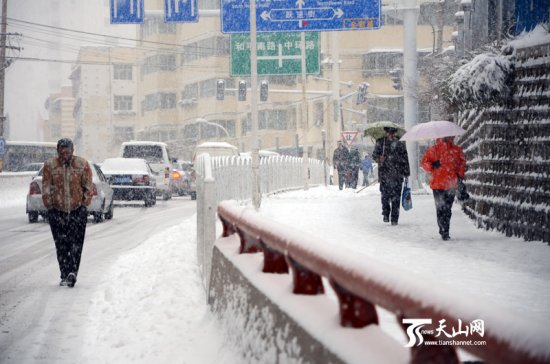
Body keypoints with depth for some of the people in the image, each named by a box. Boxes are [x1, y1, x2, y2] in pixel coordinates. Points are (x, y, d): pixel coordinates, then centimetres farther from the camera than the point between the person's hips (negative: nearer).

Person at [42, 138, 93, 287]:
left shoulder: (83, 165, -3)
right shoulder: (49, 166, -2)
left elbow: (88, 186, 3)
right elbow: (46, 188, 3)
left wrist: (84, 204, -1)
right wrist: (49, 206, 0)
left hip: (78, 210, -1)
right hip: (57, 211, 1)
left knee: (76, 243, -11)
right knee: (61, 245, 2)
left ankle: (72, 272, -15)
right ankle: (65, 275, 8)